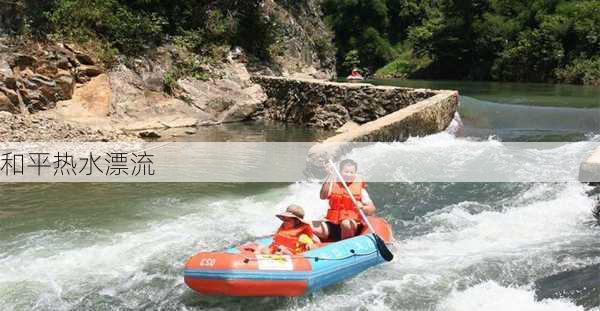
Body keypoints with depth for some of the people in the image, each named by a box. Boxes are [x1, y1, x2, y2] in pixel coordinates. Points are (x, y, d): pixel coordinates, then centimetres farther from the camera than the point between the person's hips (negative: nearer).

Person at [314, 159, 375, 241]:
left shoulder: (360, 188, 7)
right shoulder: (333, 185, 11)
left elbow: (372, 210, 1)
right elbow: (323, 197, -11)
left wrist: (362, 207, -21)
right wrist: (329, 177, -16)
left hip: (352, 225, -1)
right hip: (332, 224, 1)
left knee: (346, 224, -36)